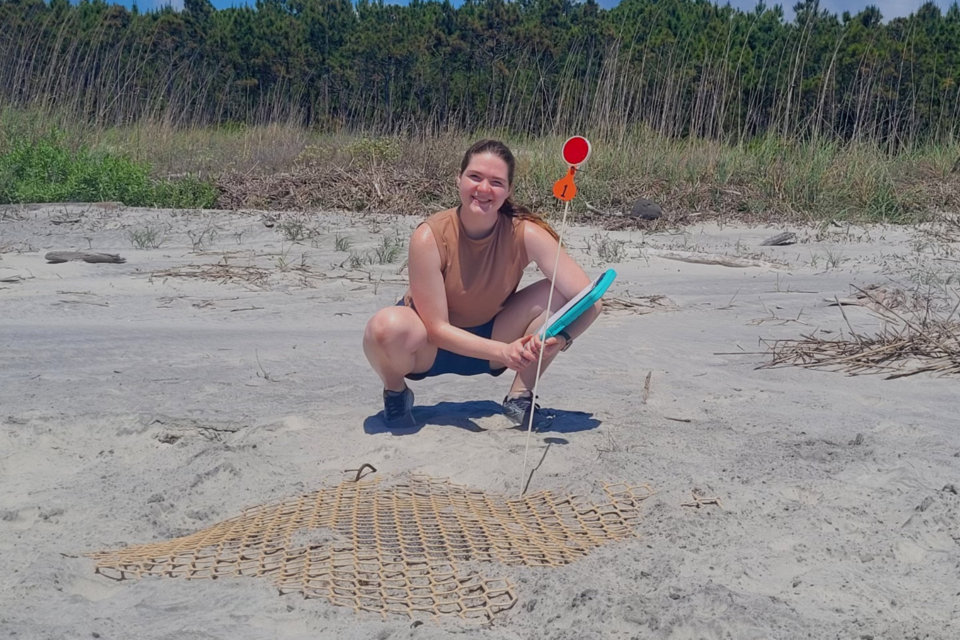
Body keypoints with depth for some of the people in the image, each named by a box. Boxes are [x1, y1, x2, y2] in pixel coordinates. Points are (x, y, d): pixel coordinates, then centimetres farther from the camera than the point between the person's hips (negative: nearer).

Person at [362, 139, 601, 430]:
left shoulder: (525, 234, -20)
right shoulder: (430, 236, -26)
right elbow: (436, 328, -24)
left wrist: (562, 338, -41)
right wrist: (502, 351, -35)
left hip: (490, 338, 3)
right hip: (429, 347, -2)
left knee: (557, 293, -19)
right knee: (387, 327, -37)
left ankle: (520, 397, -5)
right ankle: (395, 392, -2)